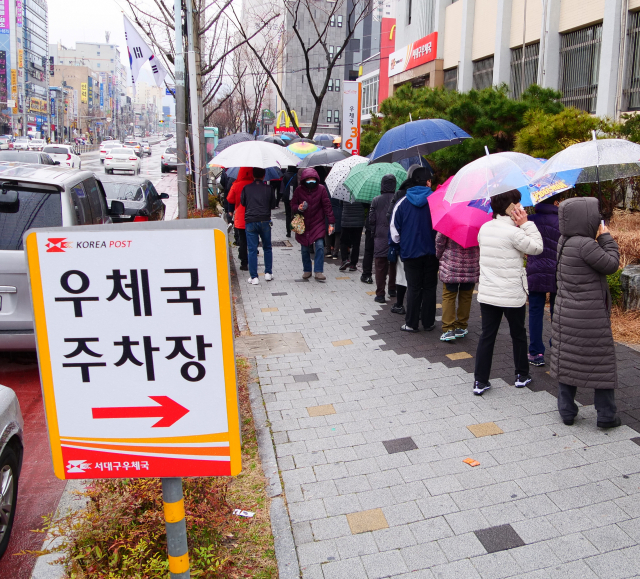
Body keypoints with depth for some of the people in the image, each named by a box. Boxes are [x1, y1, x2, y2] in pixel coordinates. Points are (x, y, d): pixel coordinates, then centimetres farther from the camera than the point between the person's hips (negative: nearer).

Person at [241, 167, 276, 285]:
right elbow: (273, 204, 7)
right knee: (267, 248, 16)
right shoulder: (268, 189, 0)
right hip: (265, 221, 1)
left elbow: (242, 202, 10)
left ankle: (254, 277, 2)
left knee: (252, 250, 3)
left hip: (250, 222, 0)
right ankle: (268, 273, 19)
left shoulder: (246, 188, 0)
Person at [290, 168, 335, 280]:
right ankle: (307, 270, 25)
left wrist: (331, 223, -5)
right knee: (304, 249, 8)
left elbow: (327, 206, -2)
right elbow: (293, 205, 5)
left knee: (320, 246, -13)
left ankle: (318, 271, -5)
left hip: (318, 223, -1)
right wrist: (298, 208, -19)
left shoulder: (321, 189, -5)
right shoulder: (299, 190, -3)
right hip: (303, 224, 1)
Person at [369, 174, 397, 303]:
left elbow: (371, 220, -2)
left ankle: (380, 294, -1)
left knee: (381, 267, 1)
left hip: (380, 239, -1)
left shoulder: (376, 200, -4)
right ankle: (392, 290, 26)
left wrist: (374, 233, 11)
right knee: (394, 265, 16)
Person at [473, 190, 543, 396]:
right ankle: (522, 375, 30)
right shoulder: (513, 232, -17)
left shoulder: (484, 228, 2)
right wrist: (526, 224, -5)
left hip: (487, 293, 5)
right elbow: (537, 247, -9)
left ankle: (480, 381, 8)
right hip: (512, 295, -5)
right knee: (518, 334, 15)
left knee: (487, 335, 8)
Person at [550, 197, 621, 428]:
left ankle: (567, 411, 21)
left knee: (566, 362, 13)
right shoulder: (585, 244, -22)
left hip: (565, 313, 8)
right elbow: (611, 265, -12)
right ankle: (606, 415, 18)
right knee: (601, 363, 7)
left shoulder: (564, 241, 3)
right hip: (591, 318, -7)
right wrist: (606, 238, -3)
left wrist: (599, 238, 3)